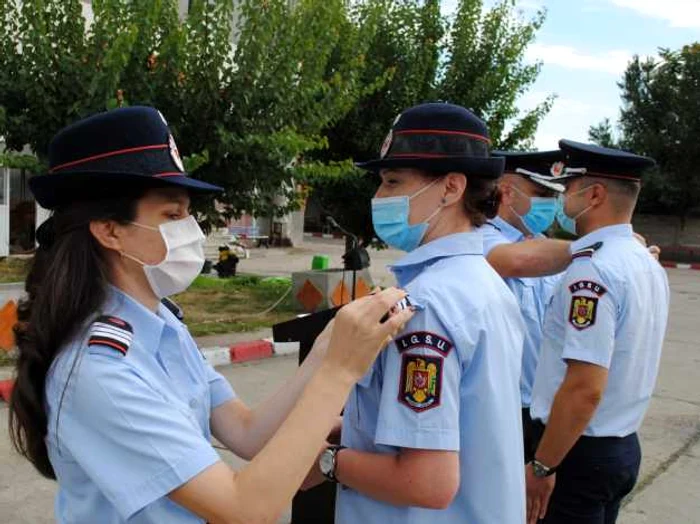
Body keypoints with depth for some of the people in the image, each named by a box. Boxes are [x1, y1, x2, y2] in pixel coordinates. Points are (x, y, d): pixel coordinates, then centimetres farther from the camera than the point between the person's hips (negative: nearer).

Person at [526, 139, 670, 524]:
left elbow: (584, 389, -26)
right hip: (624, 447, 8)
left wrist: (541, 467, -17)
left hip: (581, 450, -8)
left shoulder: (592, 268, -23)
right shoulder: (648, 263, 6)